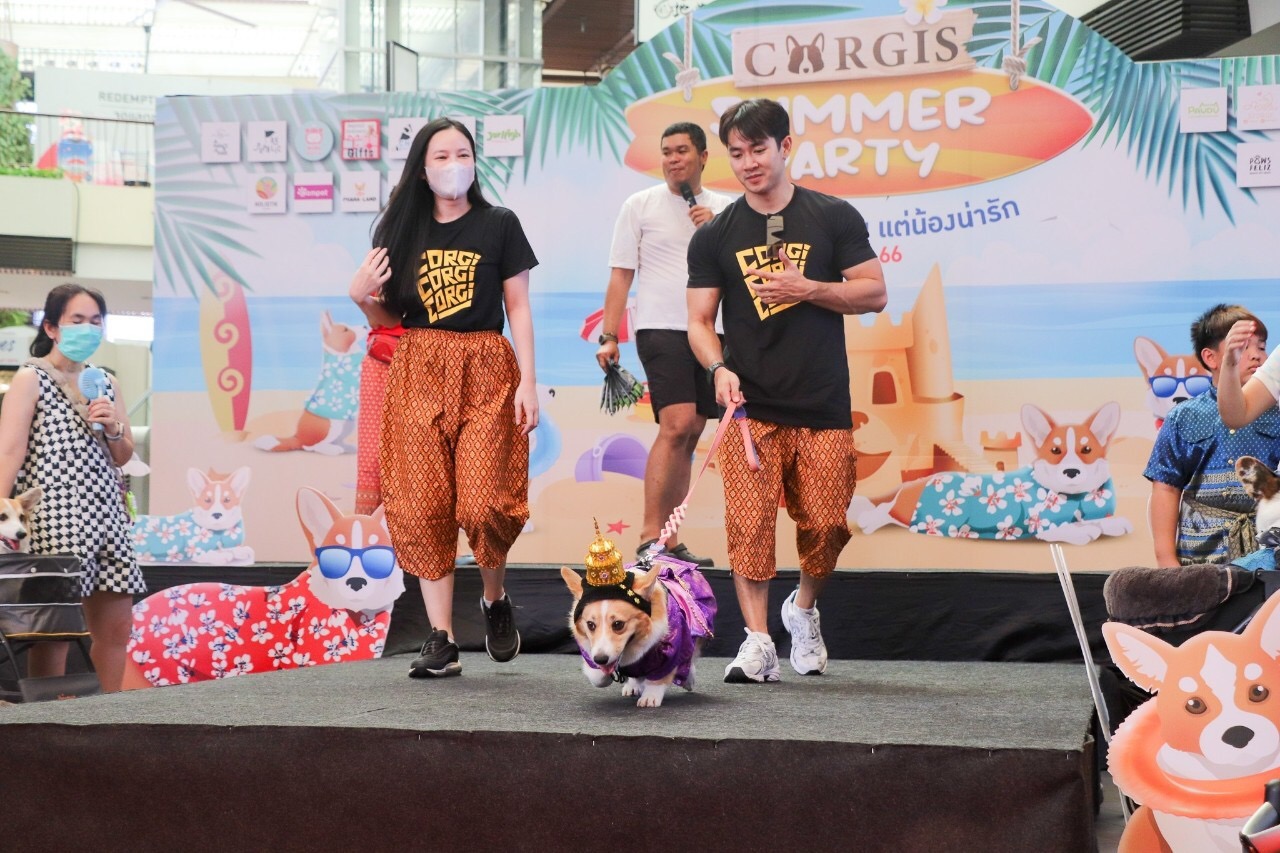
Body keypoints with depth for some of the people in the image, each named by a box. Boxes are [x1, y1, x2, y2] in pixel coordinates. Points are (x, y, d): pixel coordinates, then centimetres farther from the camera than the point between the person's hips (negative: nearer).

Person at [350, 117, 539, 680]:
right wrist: (361, 296, -7)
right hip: (417, 373, 2)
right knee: (421, 507, -4)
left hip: (485, 372, -2)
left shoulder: (499, 225, 5)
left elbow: (518, 309, 4)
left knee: (481, 503, -14)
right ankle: (441, 640, 1)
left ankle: (496, 599, 16)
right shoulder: (400, 230, 10)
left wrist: (528, 382, -4)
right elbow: (387, 319, 14)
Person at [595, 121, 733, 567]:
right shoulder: (640, 205, 3)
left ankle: (668, 541, 11)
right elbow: (621, 274, 2)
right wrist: (608, 336, -5)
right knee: (676, 426, -19)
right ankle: (649, 537, -16)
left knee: (689, 436, 6)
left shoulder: (725, 209, 11)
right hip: (661, 330, -4)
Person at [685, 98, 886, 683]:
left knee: (825, 525, 0)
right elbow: (699, 320, 6)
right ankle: (757, 642, -5)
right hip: (750, 406, 0)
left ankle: (803, 608, 28)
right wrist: (719, 368, -14)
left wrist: (808, 289, -11)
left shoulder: (834, 218, 5)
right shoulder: (715, 236, 7)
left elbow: (874, 294, 4)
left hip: (823, 406, 0)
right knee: (749, 525, -11)